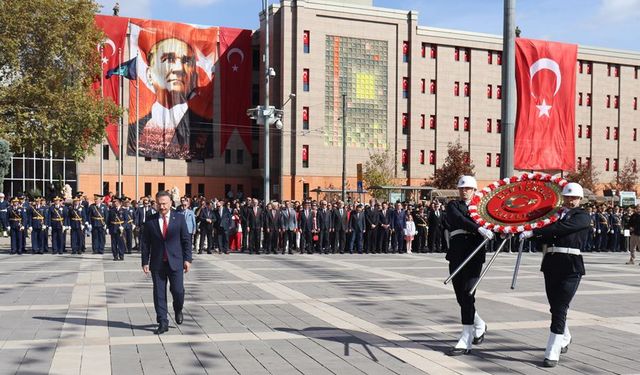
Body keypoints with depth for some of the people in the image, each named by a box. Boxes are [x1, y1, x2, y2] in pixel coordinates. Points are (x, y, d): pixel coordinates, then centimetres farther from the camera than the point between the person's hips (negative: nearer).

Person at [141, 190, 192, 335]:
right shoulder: (150, 221, 3)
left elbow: (186, 240, 3)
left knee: (177, 290, -4)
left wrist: (187, 258, -3)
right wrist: (145, 262, 0)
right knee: (159, 293, 3)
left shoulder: (179, 218, 2)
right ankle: (163, 323, 11)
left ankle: (178, 310, 28)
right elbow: (145, 243, 6)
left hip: (175, 261, -1)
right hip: (157, 263, 1)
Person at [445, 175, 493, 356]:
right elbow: (458, 219, -11)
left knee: (467, 294, -11)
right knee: (461, 296, 6)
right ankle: (479, 325, 33)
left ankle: (466, 341, -8)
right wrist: (479, 228, -25)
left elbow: (489, 223, 15)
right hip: (457, 253, 1)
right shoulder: (453, 205, 10)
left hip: (474, 253, -1)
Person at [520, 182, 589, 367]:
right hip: (551, 264, 5)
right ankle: (565, 338, 43)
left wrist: (533, 232, -19)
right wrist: (522, 233, -4)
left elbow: (561, 228, -16)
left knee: (559, 309, -9)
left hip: (571, 267, -5)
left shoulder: (582, 216, -1)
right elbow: (546, 236, 12)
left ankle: (552, 354, -6)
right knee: (555, 307, 16)